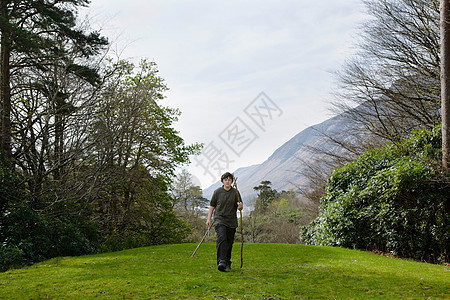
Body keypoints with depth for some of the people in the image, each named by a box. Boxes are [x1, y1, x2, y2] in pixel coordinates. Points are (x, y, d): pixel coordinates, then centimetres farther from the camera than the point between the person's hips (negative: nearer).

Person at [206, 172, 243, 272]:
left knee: (229, 242, 8)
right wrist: (209, 218, 5)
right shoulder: (217, 192, 2)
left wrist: (240, 206, -20)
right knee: (221, 238, -22)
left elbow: (239, 207, 4)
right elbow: (212, 205, 11)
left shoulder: (235, 192, 4)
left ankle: (227, 262, 23)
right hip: (219, 219, -2)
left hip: (232, 221, 2)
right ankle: (221, 262, -31)